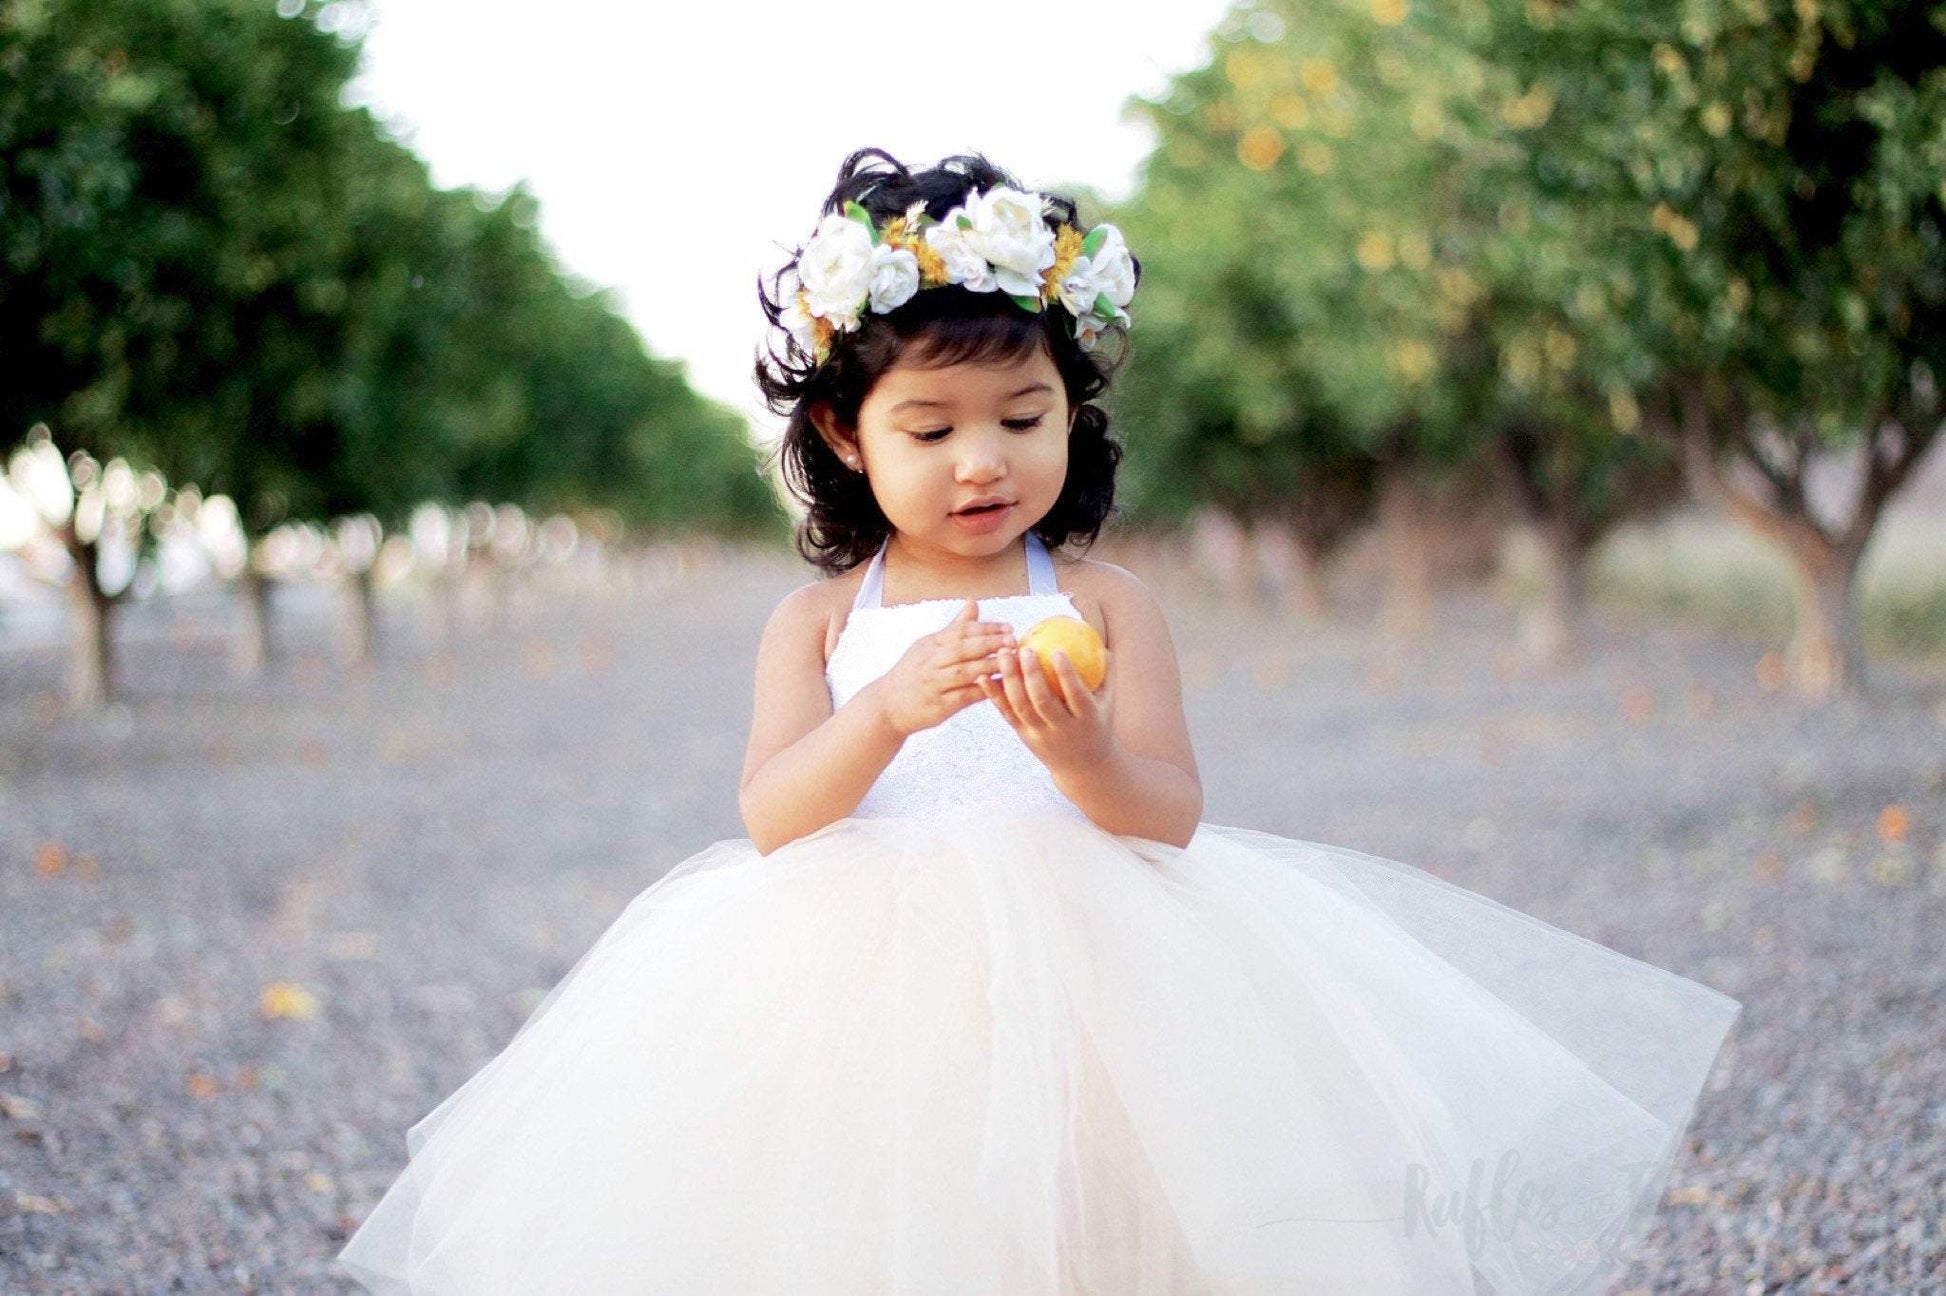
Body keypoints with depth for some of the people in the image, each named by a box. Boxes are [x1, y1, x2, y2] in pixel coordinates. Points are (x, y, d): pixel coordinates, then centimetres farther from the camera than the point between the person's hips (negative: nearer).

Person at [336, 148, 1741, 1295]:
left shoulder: (1103, 606, 5)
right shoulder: (821, 619, 7)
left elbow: (1171, 814, -3)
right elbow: (772, 819, -6)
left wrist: (1084, 750, -25)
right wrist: (889, 711, -24)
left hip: (1081, 980, 0)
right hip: (861, 999, 1)